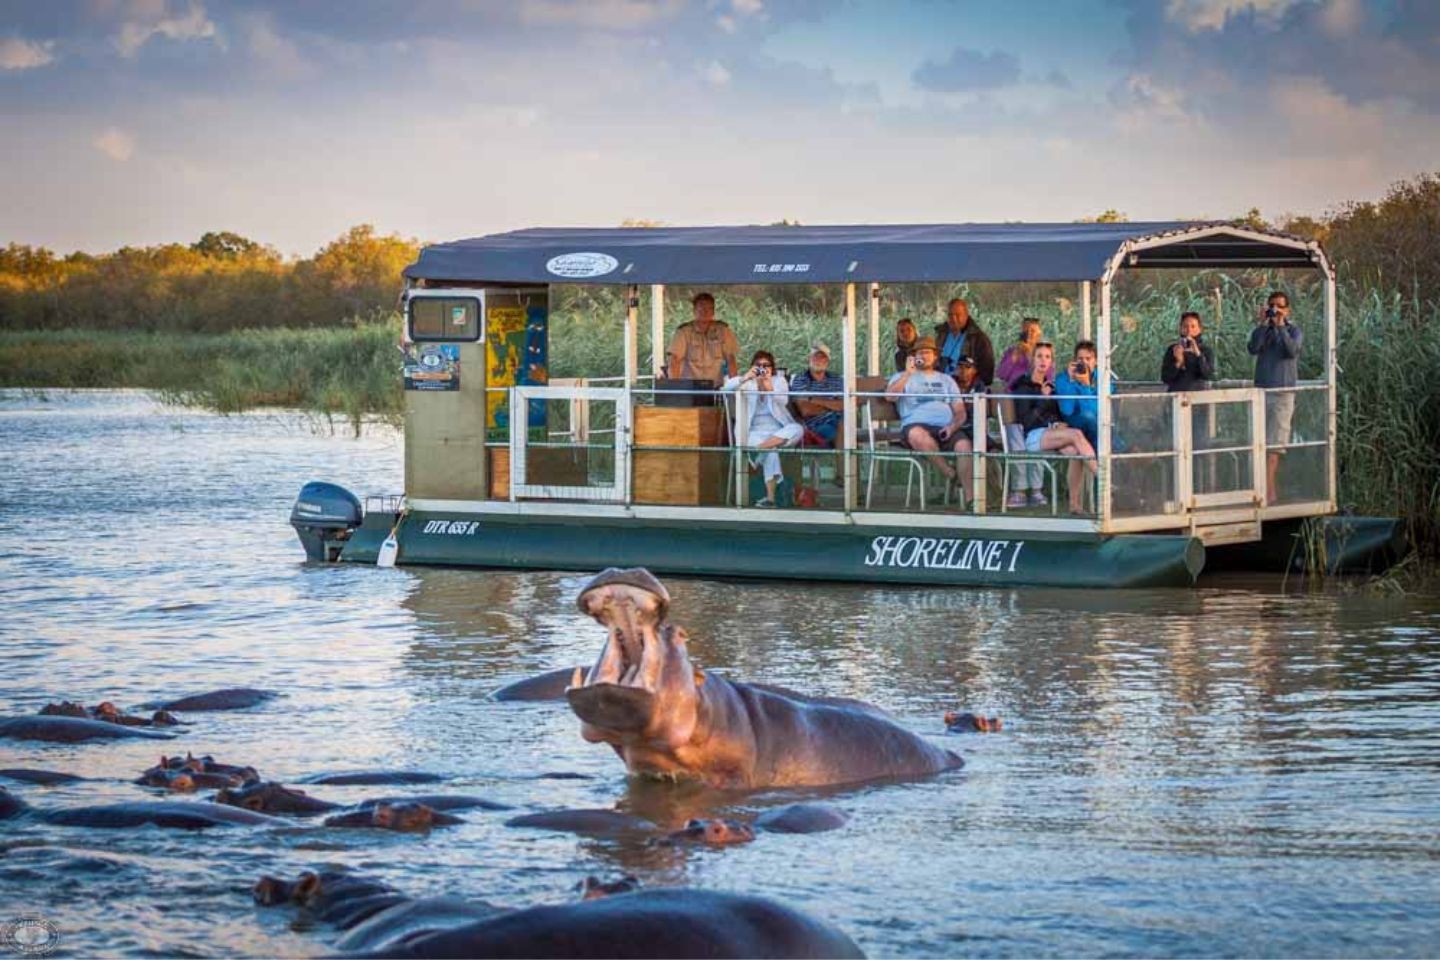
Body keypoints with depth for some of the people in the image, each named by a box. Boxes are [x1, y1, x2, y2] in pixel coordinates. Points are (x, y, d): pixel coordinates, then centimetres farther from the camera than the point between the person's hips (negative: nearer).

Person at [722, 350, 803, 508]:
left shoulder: (779, 381, 11)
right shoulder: (747, 383, 9)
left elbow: (783, 401, -9)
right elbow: (726, 388, -10)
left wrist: (770, 388, -29)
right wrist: (744, 378, -28)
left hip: (779, 431, 2)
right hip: (756, 433, -2)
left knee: (797, 430, -33)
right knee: (770, 452, -36)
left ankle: (758, 448, -39)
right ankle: (770, 497, -39)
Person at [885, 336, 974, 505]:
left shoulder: (946, 380, 28)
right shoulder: (903, 377, 22)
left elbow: (960, 412, 18)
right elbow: (889, 395, 0)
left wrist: (953, 426, -4)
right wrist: (908, 373, -5)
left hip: (945, 428, 2)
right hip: (916, 425, -2)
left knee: (964, 445, -31)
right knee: (918, 434, -40)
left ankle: (969, 497, -32)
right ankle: (950, 474, -28)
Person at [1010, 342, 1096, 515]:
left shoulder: (1050, 387, 25)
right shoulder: (1024, 387, 6)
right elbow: (1026, 421, -5)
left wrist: (1059, 423, 3)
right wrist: (1044, 398, -9)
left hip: (1053, 432, 5)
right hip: (1034, 436, -5)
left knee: (1075, 451, -31)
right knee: (1076, 435, -32)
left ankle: (1075, 503, -34)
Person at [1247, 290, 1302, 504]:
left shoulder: (1293, 331, 2)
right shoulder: (1262, 330, 11)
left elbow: (1292, 350, -17)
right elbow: (1253, 349, -7)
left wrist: (1281, 326, -19)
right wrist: (1263, 324, -13)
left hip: (1283, 393, -4)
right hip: (1261, 390, 4)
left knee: (1273, 445, -11)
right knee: (1262, 444, 5)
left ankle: (1267, 491, -18)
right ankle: (1273, 491, 13)